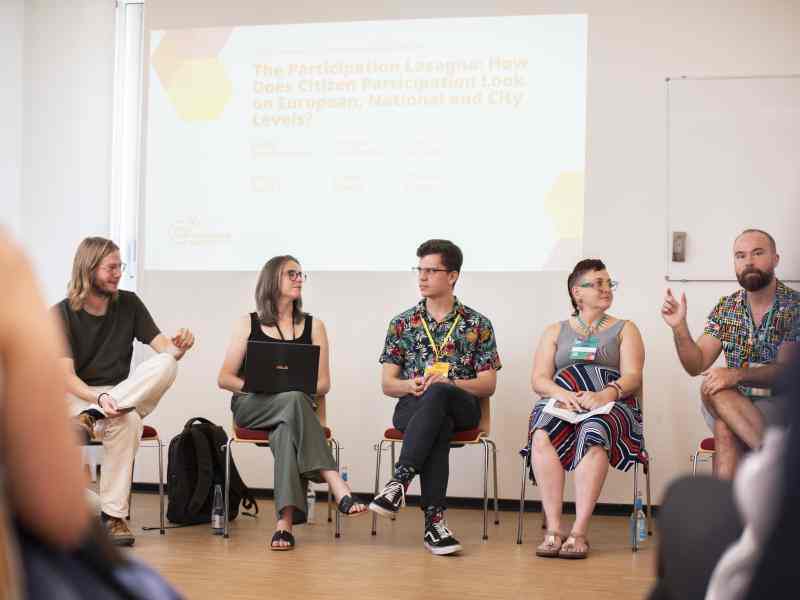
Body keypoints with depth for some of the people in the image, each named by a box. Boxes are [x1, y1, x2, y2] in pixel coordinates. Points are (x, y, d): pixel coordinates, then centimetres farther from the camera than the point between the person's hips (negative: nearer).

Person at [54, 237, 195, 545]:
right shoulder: (60, 315, -5)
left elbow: (162, 346, 0)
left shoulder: (129, 304, 6)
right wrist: (99, 398, -34)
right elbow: (66, 377, -13)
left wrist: (178, 346, -27)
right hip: (76, 397, -4)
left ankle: (93, 418, -34)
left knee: (166, 364, -27)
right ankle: (113, 514, -31)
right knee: (127, 422, -38)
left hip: (122, 394, 4)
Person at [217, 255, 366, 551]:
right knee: (294, 400, -37)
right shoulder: (248, 324, 12)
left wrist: (298, 386, -12)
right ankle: (339, 490, -49)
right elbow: (224, 378, 7)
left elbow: (323, 383, 10)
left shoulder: (313, 326, 15)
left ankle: (285, 521, -48)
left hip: (295, 405, 2)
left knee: (286, 432, -38)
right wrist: (257, 386, -12)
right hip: (251, 406, -1)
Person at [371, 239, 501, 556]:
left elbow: (488, 384, 5)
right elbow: (387, 384, 11)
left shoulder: (478, 324, 10)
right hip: (413, 406, 1)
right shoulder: (402, 323, 14)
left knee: (436, 395, -39)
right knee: (438, 426, -38)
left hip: (461, 406, 0)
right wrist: (411, 385, -13)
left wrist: (449, 383, -14)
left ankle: (400, 481, -45)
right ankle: (434, 519, -45)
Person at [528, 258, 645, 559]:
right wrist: (562, 393, -14)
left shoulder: (625, 329, 18)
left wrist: (604, 395, -19)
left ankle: (579, 532, -39)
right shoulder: (555, 331, 22)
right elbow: (538, 379, 9)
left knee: (593, 434, -38)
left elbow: (632, 378, 2)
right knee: (542, 436, -34)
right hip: (561, 404, 1)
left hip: (611, 405, -1)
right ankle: (553, 529, -35)